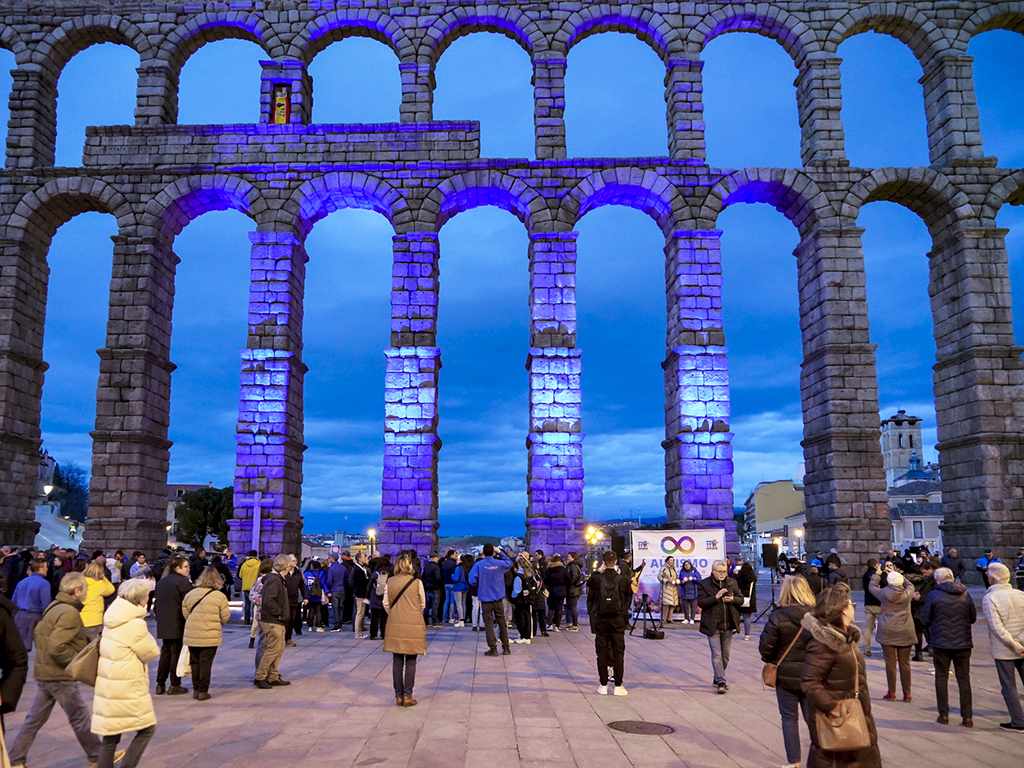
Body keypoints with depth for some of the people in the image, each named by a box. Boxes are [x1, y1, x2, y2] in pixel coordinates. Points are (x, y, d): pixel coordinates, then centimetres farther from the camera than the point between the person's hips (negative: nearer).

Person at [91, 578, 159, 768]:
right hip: (128, 689, -8)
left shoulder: (112, 619, 5)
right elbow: (151, 653, -10)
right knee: (147, 729, 8)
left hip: (108, 686, 8)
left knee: (110, 737, 14)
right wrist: (148, 638, 3)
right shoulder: (135, 624, -20)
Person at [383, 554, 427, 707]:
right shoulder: (417, 582, -6)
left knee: (397, 661, 9)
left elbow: (386, 604, 4)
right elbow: (423, 605, 4)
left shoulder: (390, 582, -1)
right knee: (411, 661, 5)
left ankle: (398, 696, 13)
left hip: (395, 625, 2)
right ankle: (407, 696, 4)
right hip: (414, 625, -2)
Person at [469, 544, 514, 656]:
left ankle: (493, 649, 1)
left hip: (485, 598, -2)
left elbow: (472, 580, -12)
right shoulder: (499, 564, -5)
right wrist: (500, 552, 13)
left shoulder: (478, 565, -11)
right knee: (502, 622, 12)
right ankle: (506, 648, 18)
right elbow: (509, 563, 16)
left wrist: (480, 585, 8)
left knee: (488, 623, 2)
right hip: (498, 597, 2)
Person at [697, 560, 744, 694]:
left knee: (725, 655, 11)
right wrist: (716, 597, -23)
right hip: (713, 626, -4)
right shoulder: (704, 584, -4)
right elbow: (701, 602, -12)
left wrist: (733, 599, -10)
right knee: (716, 654, -8)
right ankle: (721, 682, -7)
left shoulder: (732, 582, 8)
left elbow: (741, 598, 12)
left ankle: (718, 678, 26)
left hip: (728, 625, 4)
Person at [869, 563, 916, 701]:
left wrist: (877, 574, 24)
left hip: (887, 632, -2)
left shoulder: (884, 594, -8)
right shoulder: (907, 593, -5)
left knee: (890, 662, 3)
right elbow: (910, 584, 19)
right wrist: (896, 574, 25)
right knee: (905, 663, 8)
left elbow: (872, 587, 12)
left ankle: (891, 692, 6)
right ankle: (907, 693, 11)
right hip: (905, 633, 2)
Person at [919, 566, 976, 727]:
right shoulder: (965, 594, -1)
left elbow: (924, 620, -6)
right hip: (963, 643, 2)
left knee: (941, 678, 9)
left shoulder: (933, 595, -9)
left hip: (941, 643, -2)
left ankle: (944, 715, 11)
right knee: (964, 679, 11)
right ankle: (967, 717, 10)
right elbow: (973, 618, 8)